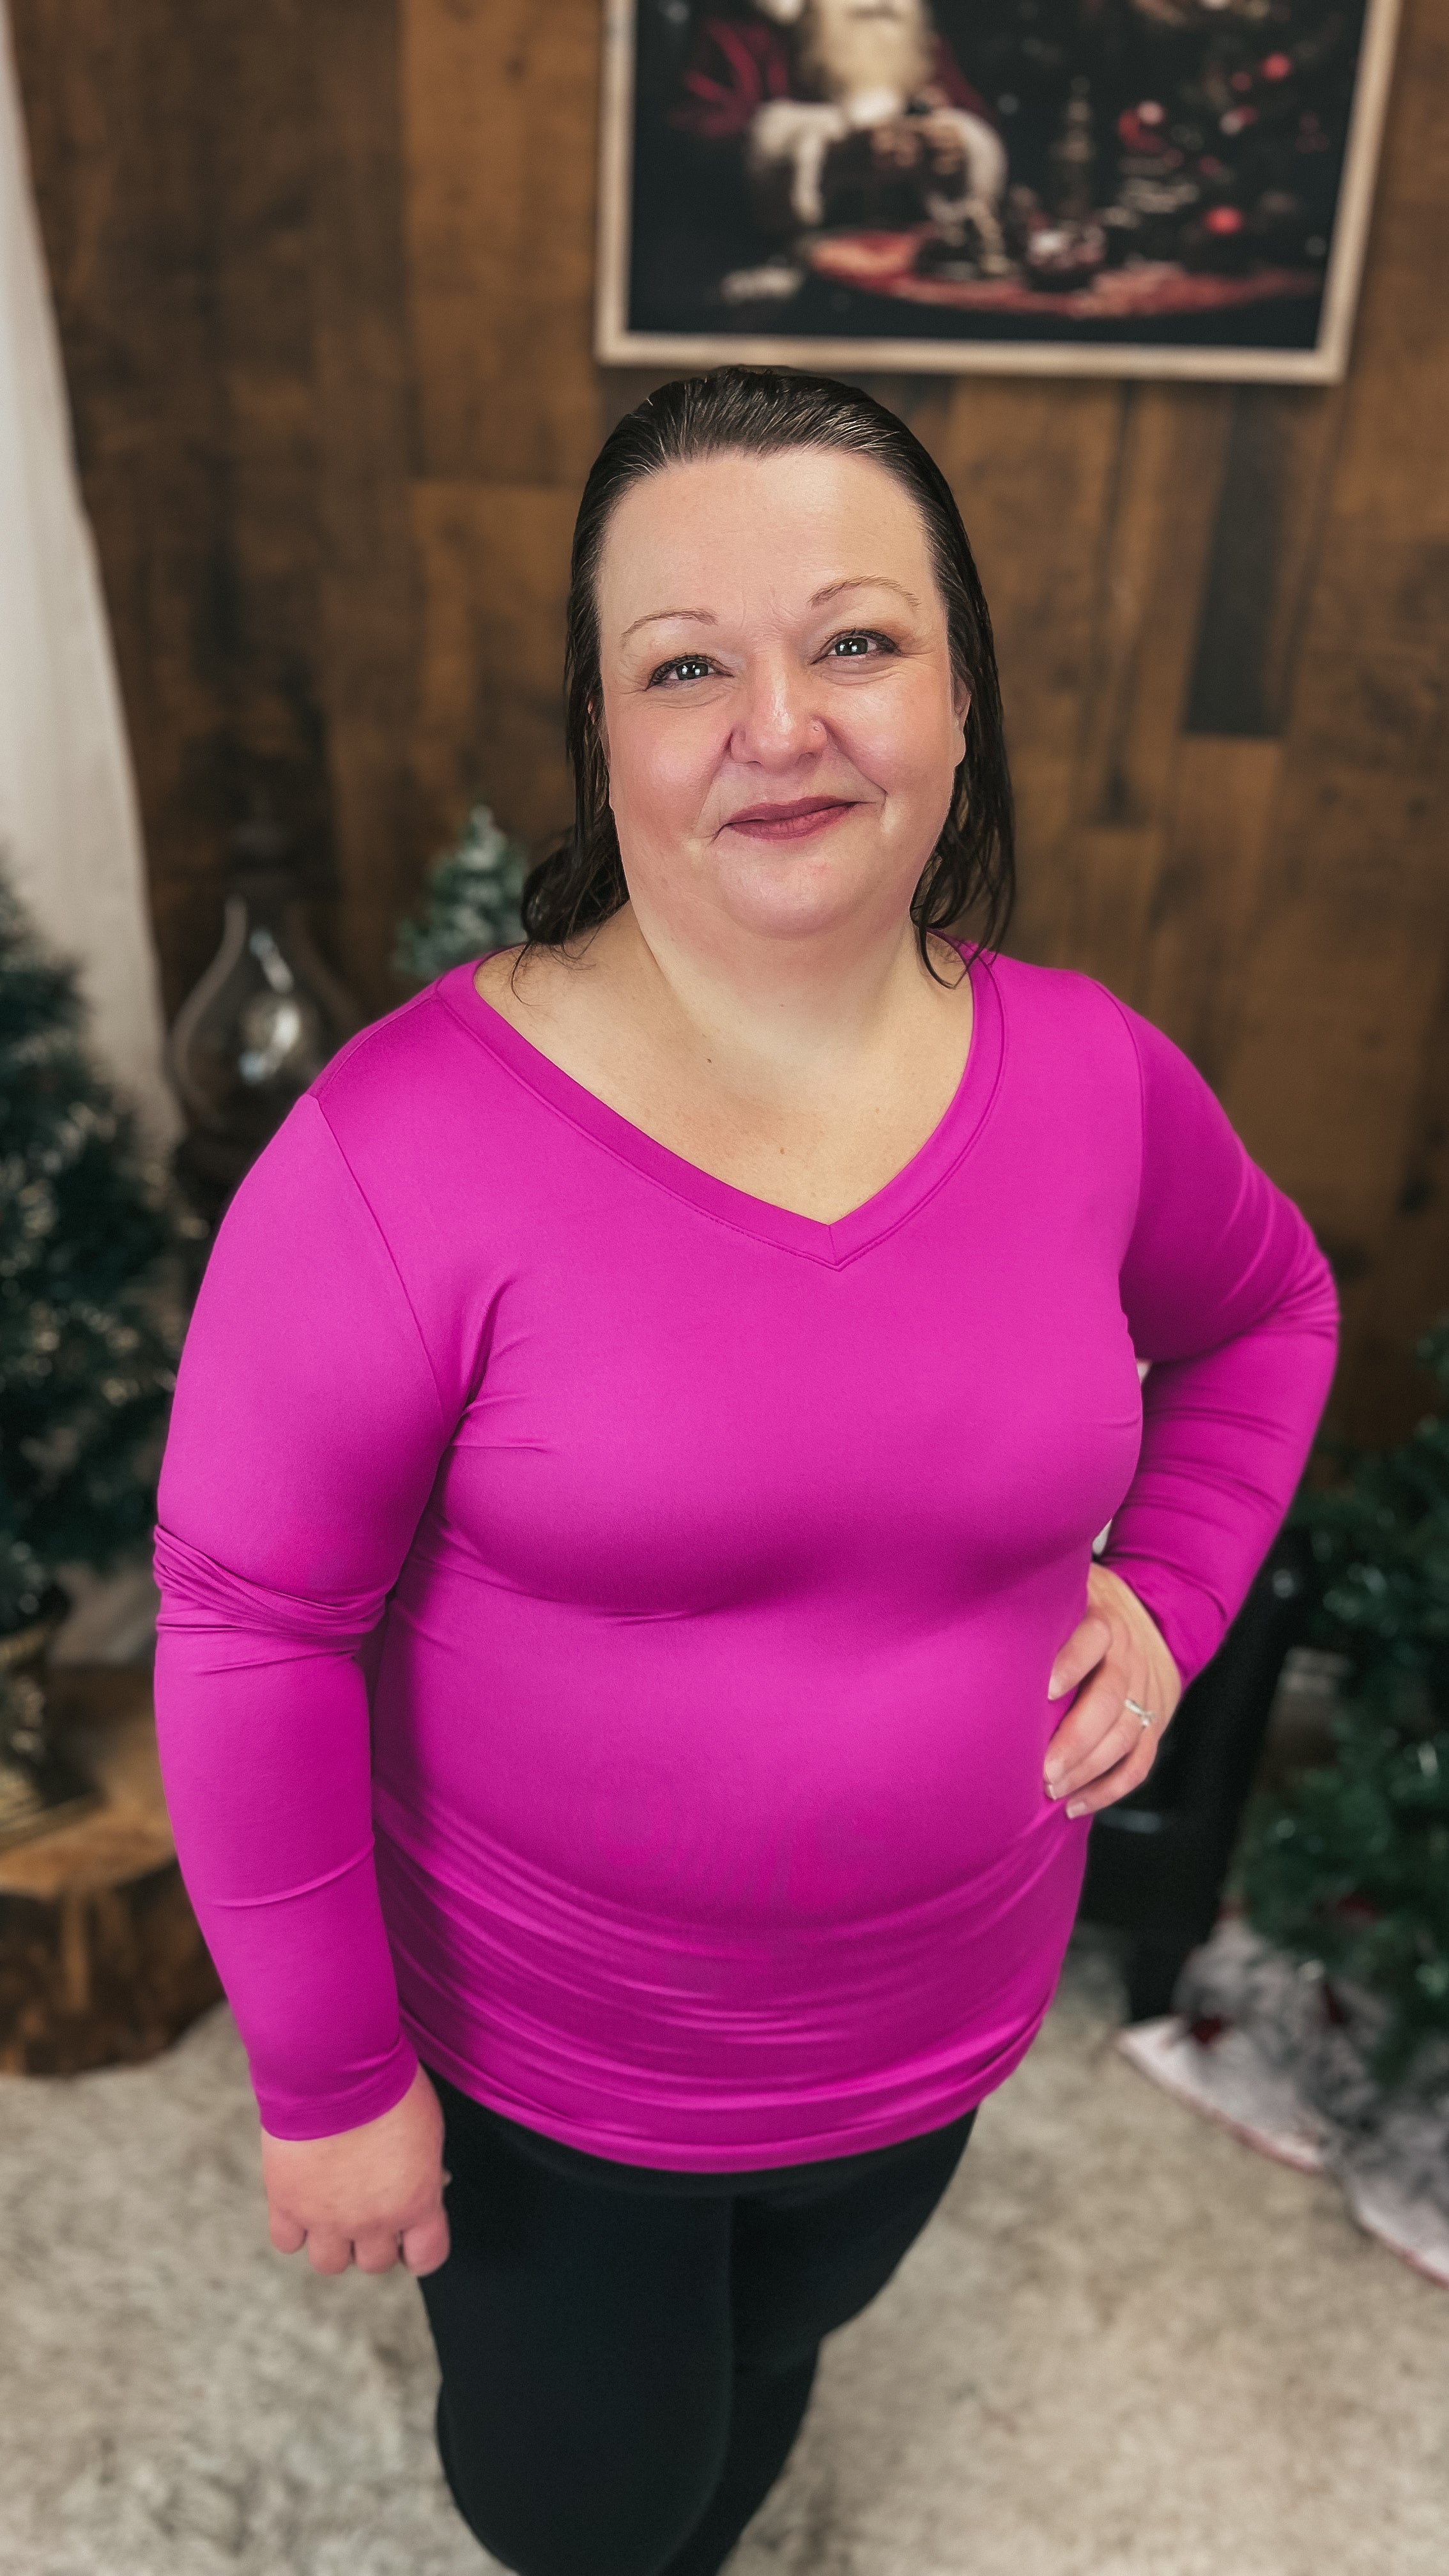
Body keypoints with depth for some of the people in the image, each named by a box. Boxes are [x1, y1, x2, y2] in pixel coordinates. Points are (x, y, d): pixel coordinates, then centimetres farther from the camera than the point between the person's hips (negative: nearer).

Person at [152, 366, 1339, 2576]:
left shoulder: (1094, 1076, -13)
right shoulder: (408, 1139, -27)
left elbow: (1265, 1312, 8)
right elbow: (249, 1626, -20)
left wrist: (1167, 1593, -5)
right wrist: (328, 2077, -12)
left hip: (935, 2027, 4)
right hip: (538, 2055, -3)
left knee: (758, 2391, 34)